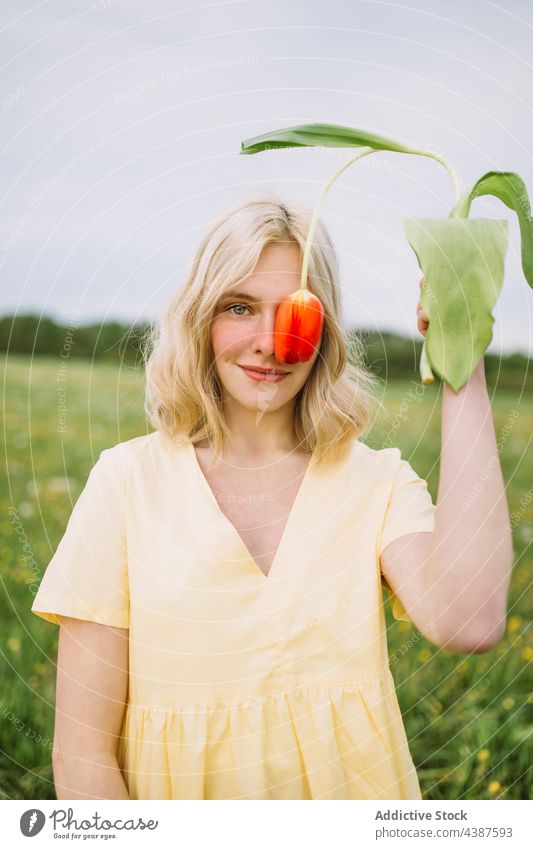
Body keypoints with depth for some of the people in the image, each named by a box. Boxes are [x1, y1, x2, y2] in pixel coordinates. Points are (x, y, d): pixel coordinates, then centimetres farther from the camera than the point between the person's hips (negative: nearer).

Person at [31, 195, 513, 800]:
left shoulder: (380, 483, -7)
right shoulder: (128, 480, -11)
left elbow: (468, 624, -28)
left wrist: (463, 373, -24)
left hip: (348, 786, 1)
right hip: (175, 794, -1)